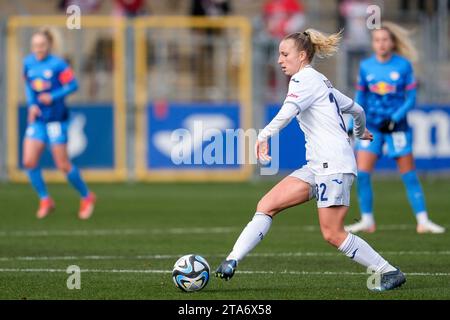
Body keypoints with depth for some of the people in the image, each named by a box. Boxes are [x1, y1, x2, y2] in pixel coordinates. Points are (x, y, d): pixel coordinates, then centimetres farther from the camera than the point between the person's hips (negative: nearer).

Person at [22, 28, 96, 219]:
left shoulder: (57, 65, -13)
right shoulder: (28, 63, 4)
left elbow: (73, 85, -12)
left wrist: (52, 97, -22)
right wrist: (31, 105, 1)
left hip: (56, 119, -5)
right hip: (37, 119, 5)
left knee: (63, 165, -2)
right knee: (29, 162, -6)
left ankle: (87, 197, 18)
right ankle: (45, 200, 10)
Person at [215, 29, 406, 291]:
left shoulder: (305, 79, -7)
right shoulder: (321, 82, 21)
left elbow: (288, 111, -28)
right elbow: (356, 109, 33)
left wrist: (264, 136, -42)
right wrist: (361, 131, 54)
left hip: (334, 164, -10)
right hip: (317, 167, 10)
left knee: (332, 234, -10)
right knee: (266, 205, -2)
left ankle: (390, 273, 2)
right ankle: (231, 262, -9)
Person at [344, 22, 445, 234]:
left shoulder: (403, 65, -5)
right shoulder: (365, 67, 2)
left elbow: (411, 98, -4)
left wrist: (395, 118, -15)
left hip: (397, 126, -2)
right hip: (371, 126, 2)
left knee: (409, 175, -1)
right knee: (362, 173, -7)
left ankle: (422, 221, 3)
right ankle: (367, 220, 4)